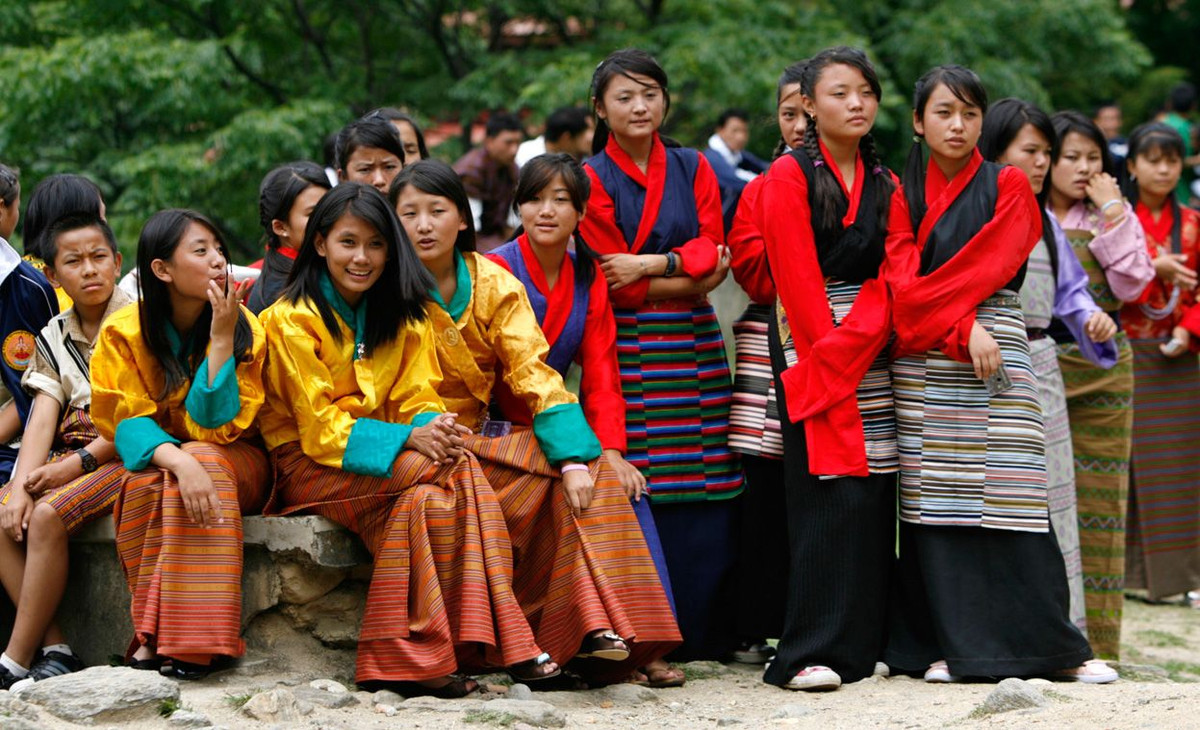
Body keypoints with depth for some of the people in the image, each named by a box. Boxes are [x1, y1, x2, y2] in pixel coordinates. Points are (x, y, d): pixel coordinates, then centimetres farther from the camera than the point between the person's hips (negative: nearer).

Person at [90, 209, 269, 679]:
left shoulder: (245, 329, -8)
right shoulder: (124, 332, -8)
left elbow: (215, 425, -15)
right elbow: (127, 423, -15)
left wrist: (223, 338, -22)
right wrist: (176, 460, -36)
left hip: (235, 463, 0)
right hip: (150, 460, 0)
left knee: (206, 462, -35)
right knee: (145, 482, -35)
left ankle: (191, 642, -37)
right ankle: (155, 633, -34)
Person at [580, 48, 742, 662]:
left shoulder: (693, 169, 14)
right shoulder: (593, 179, 2)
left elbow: (710, 250, 3)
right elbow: (615, 284, -3)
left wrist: (652, 264, -12)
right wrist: (689, 275, -4)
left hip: (693, 348, 3)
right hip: (627, 352, -3)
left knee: (706, 495, -2)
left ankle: (705, 635, 6)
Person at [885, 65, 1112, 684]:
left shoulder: (1007, 186, 9)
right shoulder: (903, 195, 12)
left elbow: (990, 267, -3)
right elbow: (903, 280, -1)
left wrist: (928, 307, -9)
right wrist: (962, 332, -14)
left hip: (995, 345, -2)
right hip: (923, 366, 2)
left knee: (1006, 493, -8)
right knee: (936, 503, -2)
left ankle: (1052, 647, -4)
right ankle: (950, 644, 2)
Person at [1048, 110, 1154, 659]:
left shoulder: (1113, 219, 10)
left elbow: (1130, 285, -4)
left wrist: (1113, 215, -7)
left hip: (1099, 369, 1)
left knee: (1094, 496, 1)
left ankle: (1092, 635, 4)